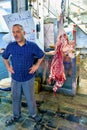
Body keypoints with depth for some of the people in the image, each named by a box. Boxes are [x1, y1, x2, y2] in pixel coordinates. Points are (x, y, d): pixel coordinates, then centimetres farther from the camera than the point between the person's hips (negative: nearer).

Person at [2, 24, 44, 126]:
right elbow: (4, 57, 12)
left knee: (30, 98, 14)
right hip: (15, 78, 2)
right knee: (15, 98, 18)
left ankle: (33, 114, 40)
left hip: (28, 78, -2)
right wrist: (8, 67, 3)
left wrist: (36, 65, -3)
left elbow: (41, 56, 3)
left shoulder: (32, 46, -14)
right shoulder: (10, 46, -8)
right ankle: (16, 115, 42)